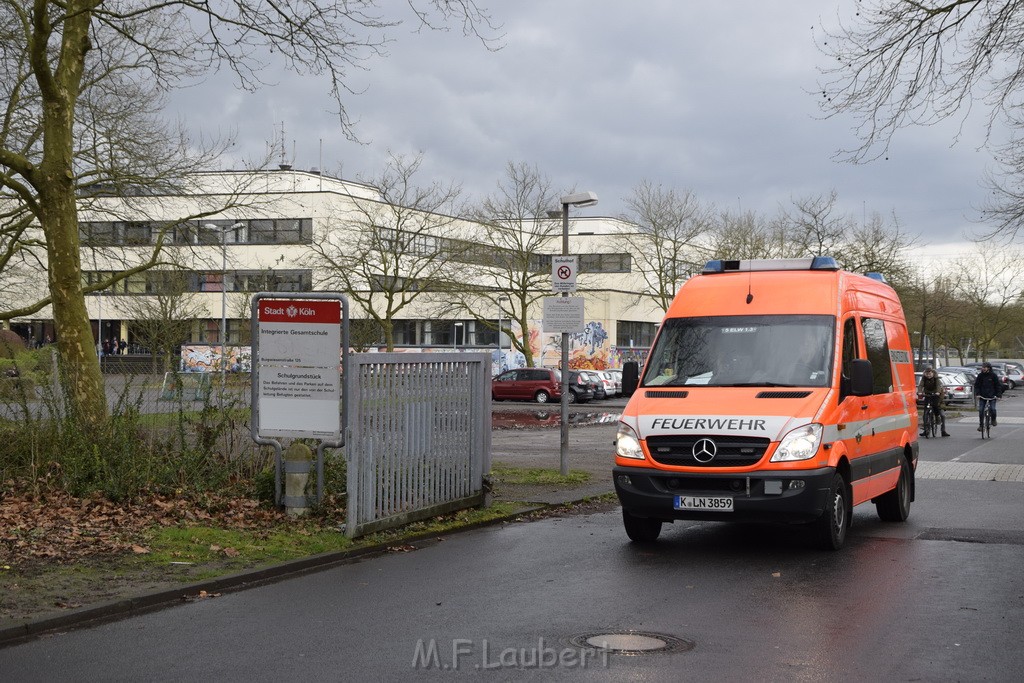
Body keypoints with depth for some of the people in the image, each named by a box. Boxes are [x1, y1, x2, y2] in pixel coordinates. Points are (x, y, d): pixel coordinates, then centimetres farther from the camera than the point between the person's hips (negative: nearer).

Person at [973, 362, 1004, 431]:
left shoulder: (993, 375, -3)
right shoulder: (980, 375, 3)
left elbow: (998, 385, 2)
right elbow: (976, 385, 7)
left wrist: (998, 395, -8)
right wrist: (977, 394, -7)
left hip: (992, 396, -2)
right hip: (982, 396, 2)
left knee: (992, 409, -17)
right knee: (981, 410, -4)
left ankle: (993, 420, 12)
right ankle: (981, 425, 7)